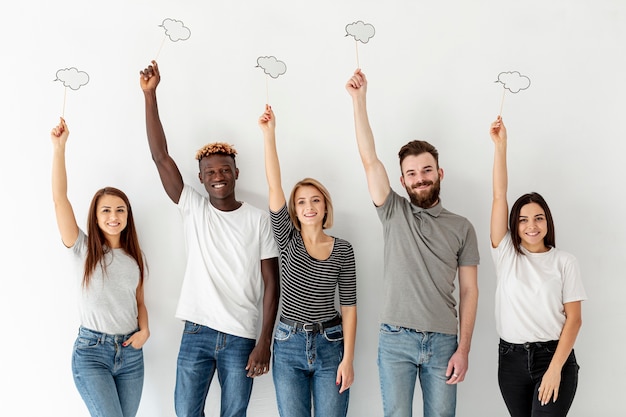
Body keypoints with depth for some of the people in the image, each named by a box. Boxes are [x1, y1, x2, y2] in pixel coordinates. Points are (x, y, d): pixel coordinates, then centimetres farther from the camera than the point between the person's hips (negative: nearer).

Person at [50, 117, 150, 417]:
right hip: (91, 351, -4)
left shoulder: (134, 258, 10)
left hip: (130, 352, 4)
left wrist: (145, 330, -4)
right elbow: (59, 198, -12)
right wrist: (59, 145, -17)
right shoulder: (83, 249, -2)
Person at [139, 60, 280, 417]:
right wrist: (150, 94, -11)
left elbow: (271, 282, -1)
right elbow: (160, 156, -5)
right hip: (197, 333, 1)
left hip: (241, 337, -1)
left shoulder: (259, 219, -1)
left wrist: (264, 342, -7)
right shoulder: (193, 209, 3)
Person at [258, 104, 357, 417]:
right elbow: (274, 185, -9)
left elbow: (349, 306, -1)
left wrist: (348, 358, -8)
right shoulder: (287, 240, 1)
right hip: (288, 344, 1)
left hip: (330, 344, -1)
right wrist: (269, 133, -16)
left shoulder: (342, 250, 0)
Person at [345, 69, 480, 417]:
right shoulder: (394, 213, 5)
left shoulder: (462, 227, 6)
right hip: (396, 339, 0)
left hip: (443, 342, 1)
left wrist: (463, 349, -4)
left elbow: (469, 290, 3)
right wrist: (359, 99, -11)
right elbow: (370, 158, -5)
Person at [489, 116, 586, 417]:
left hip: (554, 357, -2)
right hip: (511, 359, 3)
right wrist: (500, 145, -9)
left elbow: (574, 318, -4)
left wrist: (555, 368, -13)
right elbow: (499, 195, -3)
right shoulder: (506, 253, 4)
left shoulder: (564, 262, 0)